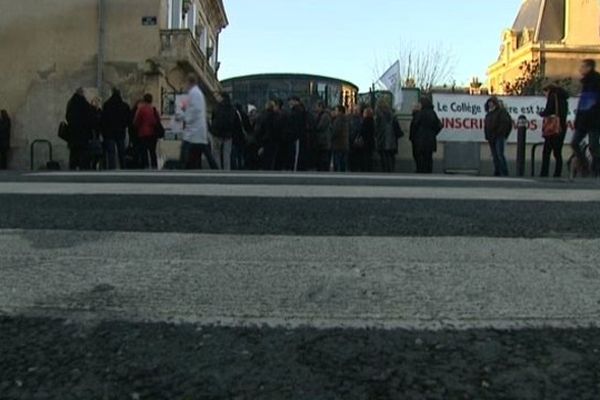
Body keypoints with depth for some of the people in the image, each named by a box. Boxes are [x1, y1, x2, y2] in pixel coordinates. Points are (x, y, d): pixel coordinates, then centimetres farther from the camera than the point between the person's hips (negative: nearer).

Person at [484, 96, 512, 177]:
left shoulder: (501, 111, -1)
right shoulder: (488, 114, 20)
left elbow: (505, 123, -11)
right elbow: (486, 125, 23)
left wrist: (499, 133, -16)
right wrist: (487, 136, 12)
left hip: (499, 137, -7)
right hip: (491, 138, 7)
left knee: (500, 155, -15)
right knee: (495, 156, 7)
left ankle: (504, 173, -14)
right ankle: (497, 173, 10)